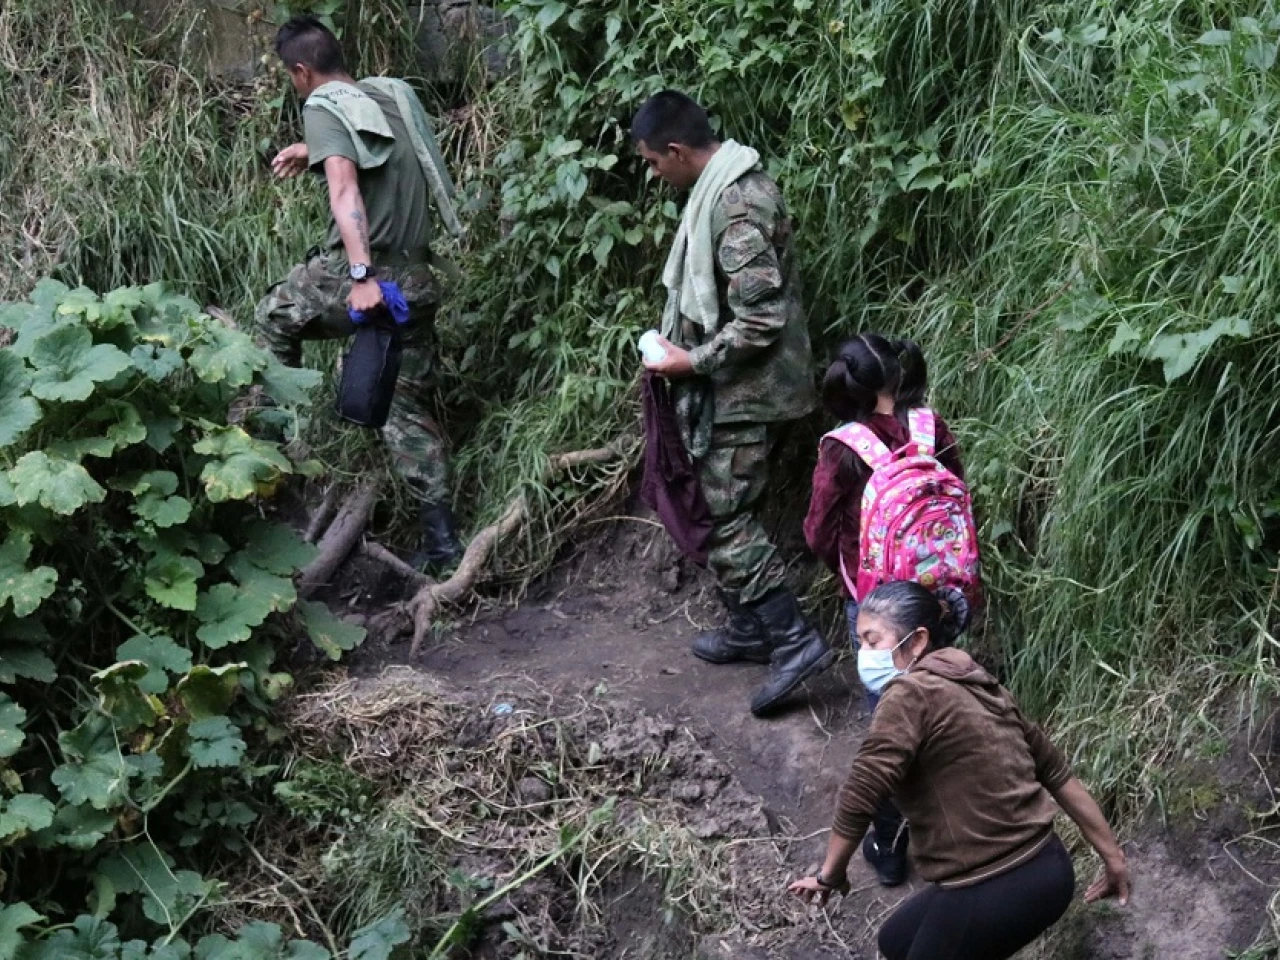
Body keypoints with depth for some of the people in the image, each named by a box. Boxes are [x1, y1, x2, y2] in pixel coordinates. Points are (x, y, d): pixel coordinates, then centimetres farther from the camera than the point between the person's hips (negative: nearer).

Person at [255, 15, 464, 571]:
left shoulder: (323, 107, -6)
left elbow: (345, 190, -22)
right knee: (410, 407, 12)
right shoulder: (391, 95, 15)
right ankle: (442, 539, 8)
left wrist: (362, 275, -30)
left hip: (356, 275, -7)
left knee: (273, 318, 24)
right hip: (416, 279, 7)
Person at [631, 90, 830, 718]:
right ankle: (750, 628, 27)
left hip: (745, 393, -10)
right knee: (727, 511, 17)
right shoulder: (727, 185, 10)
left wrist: (692, 362, -17)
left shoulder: (736, 206, -23)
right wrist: (684, 342, 15)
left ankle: (795, 640, -7)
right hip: (736, 389, 10)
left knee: (727, 520, -8)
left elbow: (760, 321, -26)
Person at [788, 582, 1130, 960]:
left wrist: (830, 876, -3)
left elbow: (860, 795, -18)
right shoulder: (978, 688, 11)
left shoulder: (911, 695, -14)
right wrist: (1112, 857, 21)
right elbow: (1056, 771, 15)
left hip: (996, 889, -9)